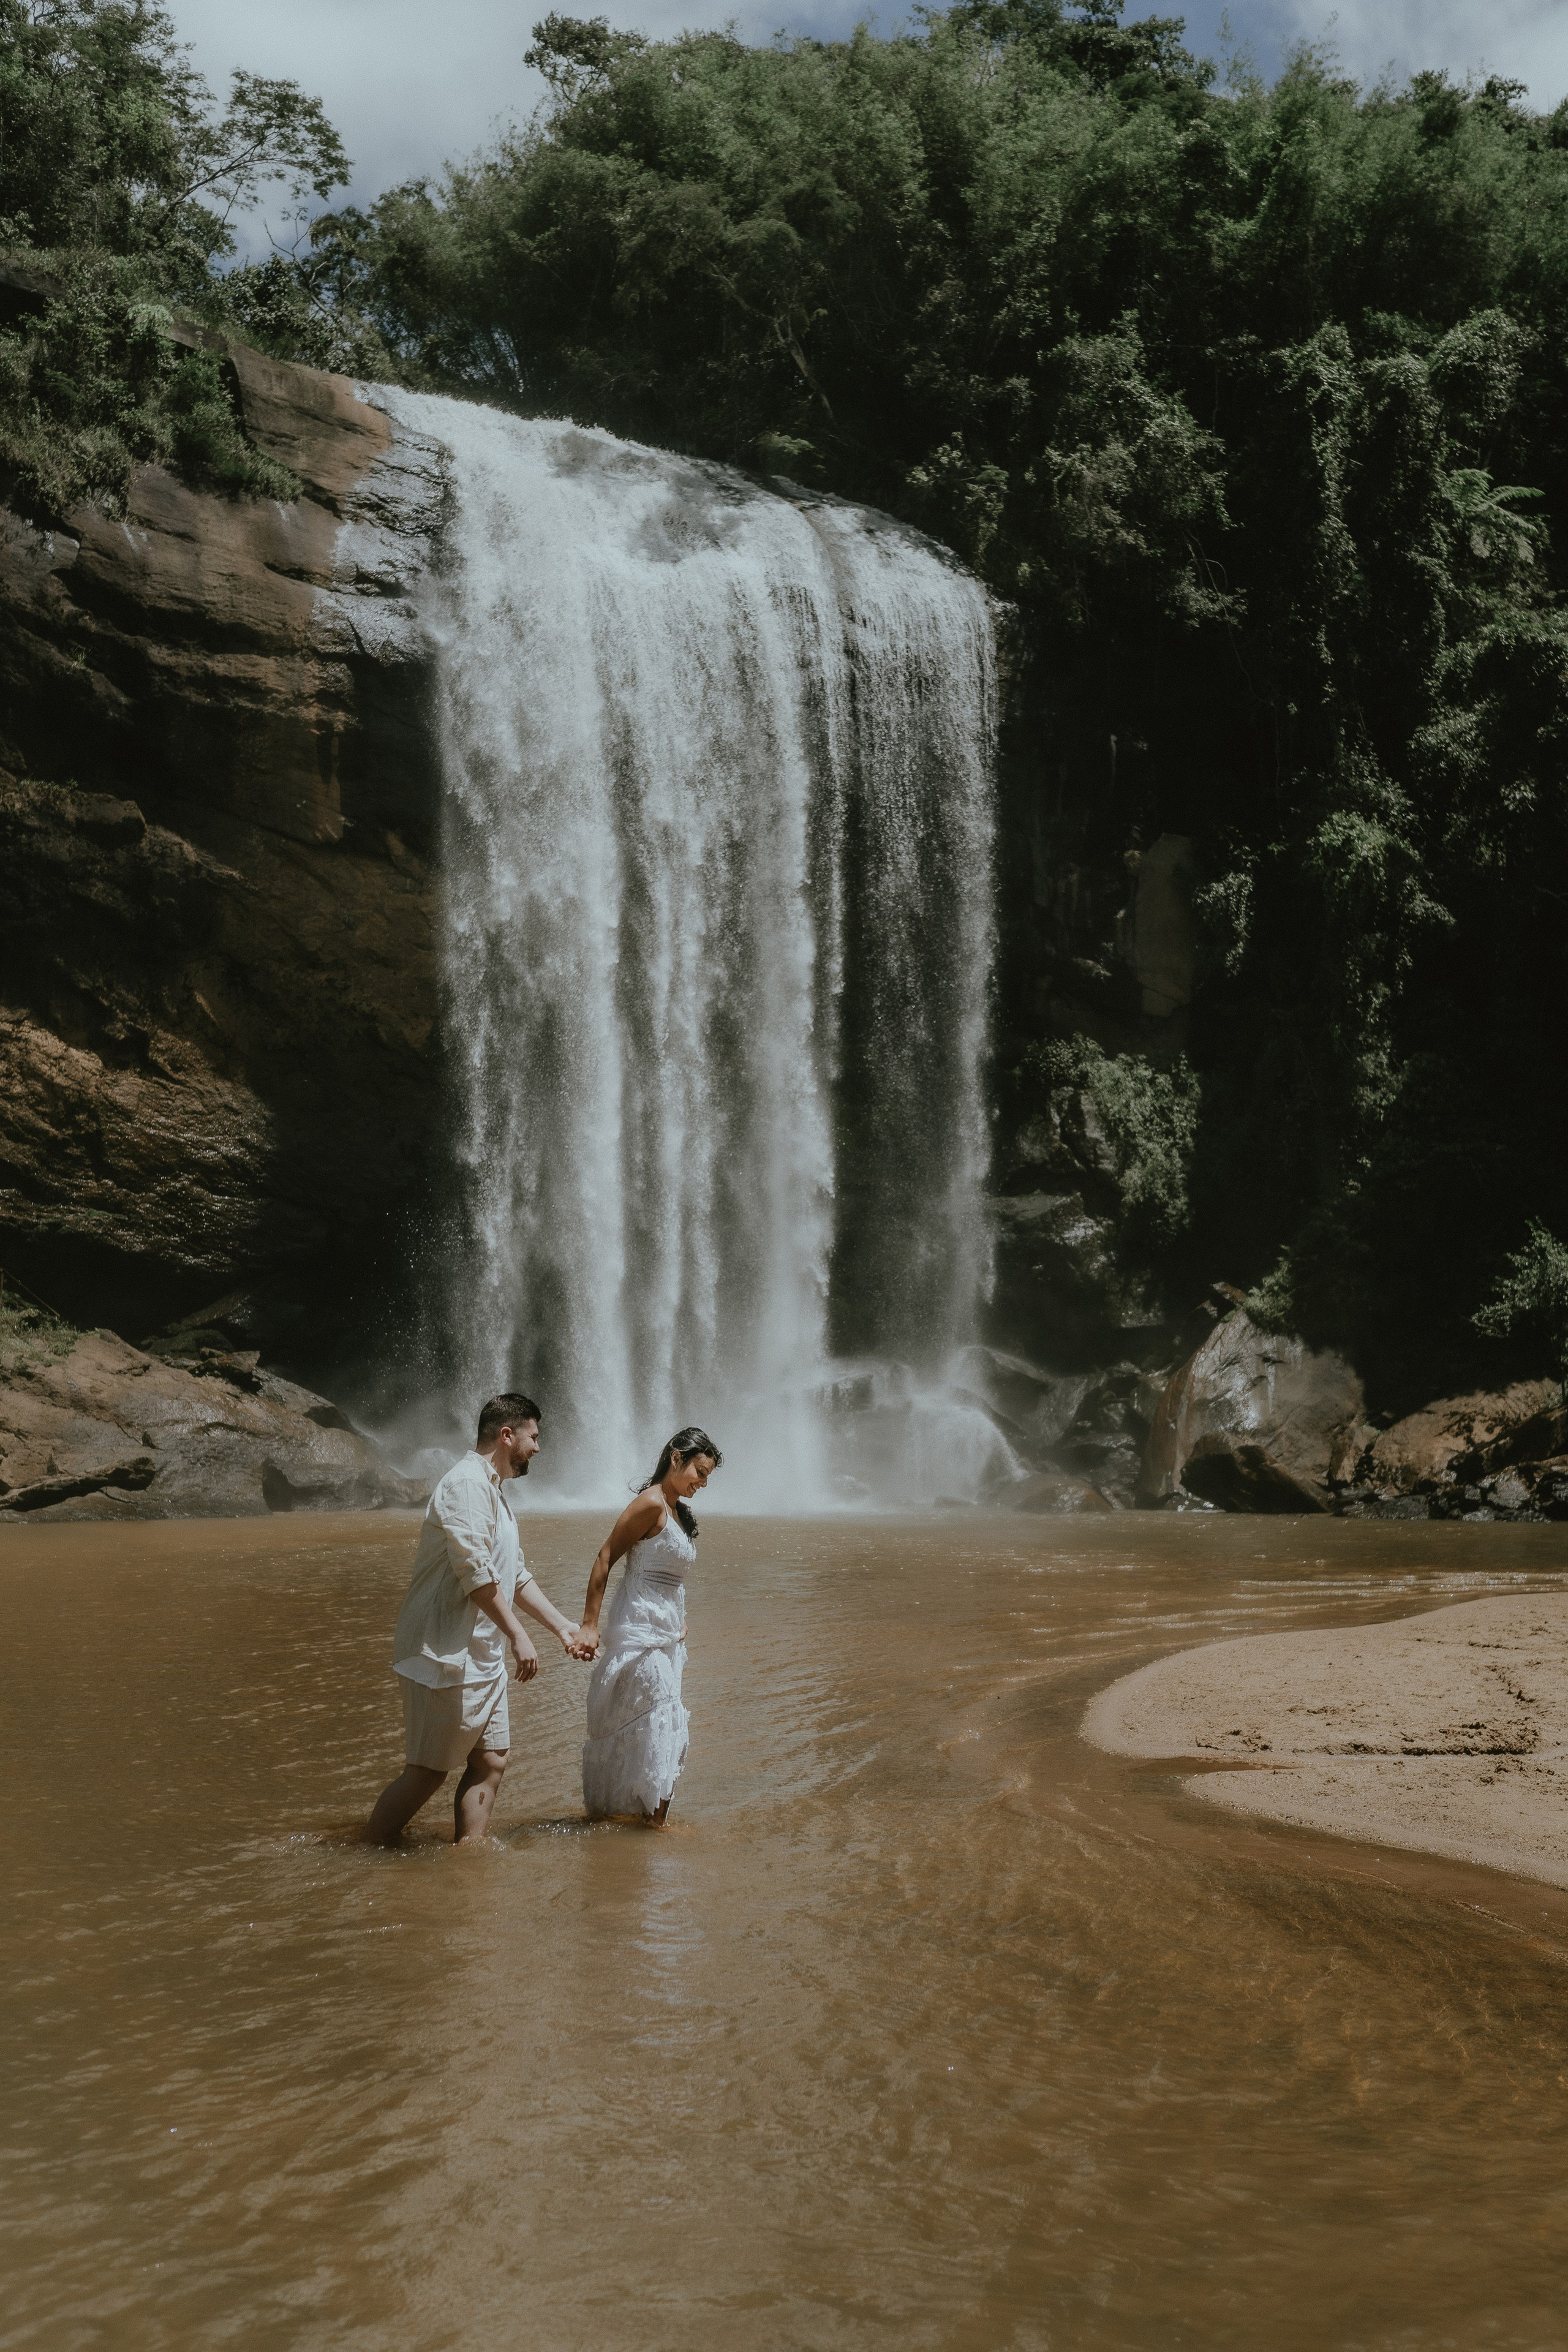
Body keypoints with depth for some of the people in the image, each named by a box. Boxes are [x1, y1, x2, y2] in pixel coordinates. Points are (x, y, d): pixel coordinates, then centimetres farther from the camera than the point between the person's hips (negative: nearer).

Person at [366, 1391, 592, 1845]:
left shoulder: (494, 1491, 19)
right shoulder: (466, 1484, -14)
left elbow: (516, 1577, 24)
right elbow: (476, 1572, -23)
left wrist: (562, 1627, 19)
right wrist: (518, 1636, -23)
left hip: (482, 1655, 10)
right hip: (446, 1652, -10)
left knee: (490, 1761, 8)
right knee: (429, 1770, -5)